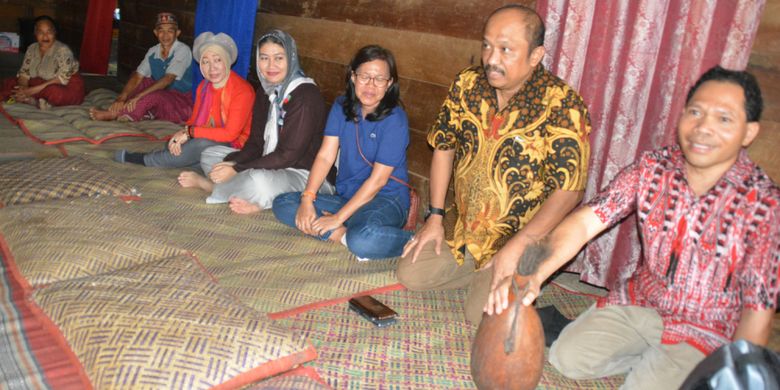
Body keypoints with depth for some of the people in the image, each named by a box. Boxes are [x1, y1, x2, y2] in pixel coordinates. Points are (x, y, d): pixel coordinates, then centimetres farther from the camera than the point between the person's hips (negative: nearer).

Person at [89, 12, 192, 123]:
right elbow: (137, 77, -5)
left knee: (153, 96, -31)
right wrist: (121, 98, -23)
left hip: (183, 102, -6)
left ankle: (113, 114, -20)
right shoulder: (153, 52, 4)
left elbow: (168, 79, -26)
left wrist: (138, 96, -32)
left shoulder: (183, 50, -15)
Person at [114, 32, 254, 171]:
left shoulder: (242, 90, -18)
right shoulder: (203, 86, 6)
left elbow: (230, 133, -24)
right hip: (210, 140, 7)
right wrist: (184, 132, -16)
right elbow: (193, 120, 8)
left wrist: (190, 132, -22)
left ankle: (142, 159, -16)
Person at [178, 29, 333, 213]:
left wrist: (237, 169, -20)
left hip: (304, 175, -9)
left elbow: (289, 155, -22)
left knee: (259, 179, -38)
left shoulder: (306, 95, -19)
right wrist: (232, 163, -15)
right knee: (209, 155, 10)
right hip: (269, 166, 9)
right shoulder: (266, 92, 7)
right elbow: (255, 144, 5)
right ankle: (256, 200, -12)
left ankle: (205, 183, -8)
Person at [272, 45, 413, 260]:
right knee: (282, 204, -7)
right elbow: (325, 156, -2)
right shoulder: (341, 107, 2)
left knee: (364, 241, -38)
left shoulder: (394, 119, -15)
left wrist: (338, 218, -17)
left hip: (386, 199, -7)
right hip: (345, 196, 7)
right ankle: (345, 236, -18)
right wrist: (307, 199, -16)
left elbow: (378, 179, -17)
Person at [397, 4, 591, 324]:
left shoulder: (562, 105, -22)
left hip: (522, 236, -5)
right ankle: (482, 272, 21)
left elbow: (568, 191, -20)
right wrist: (435, 217, 0)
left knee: (482, 316, -16)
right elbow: (444, 147, 3)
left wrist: (516, 247, -24)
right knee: (410, 275, 1)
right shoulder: (467, 84, -6)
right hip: (462, 225, 5)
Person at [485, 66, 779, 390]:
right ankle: (648, 358, 16)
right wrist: (535, 275, -38)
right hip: (636, 301, 3)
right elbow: (586, 220, -22)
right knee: (567, 357, -5)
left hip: (703, 329, -3)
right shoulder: (652, 168, -12)